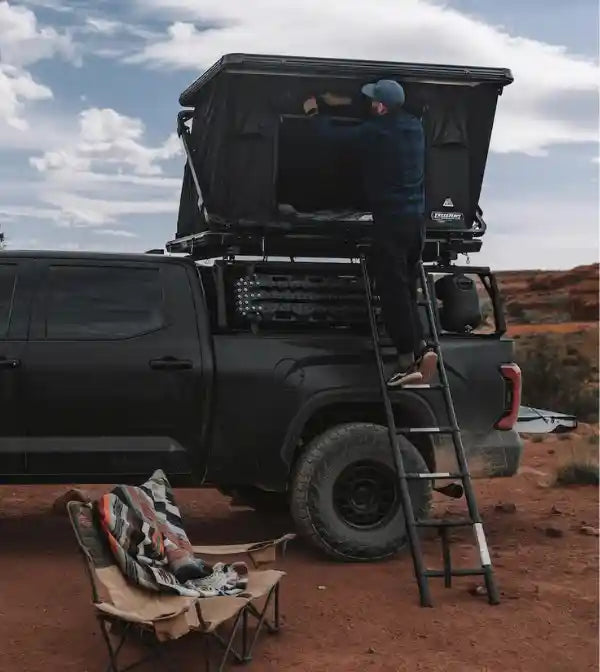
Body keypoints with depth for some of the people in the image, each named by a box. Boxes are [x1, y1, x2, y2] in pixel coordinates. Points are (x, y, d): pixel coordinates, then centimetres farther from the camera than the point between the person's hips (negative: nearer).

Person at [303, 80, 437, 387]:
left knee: (392, 288, -5)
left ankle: (408, 358, -7)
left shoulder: (374, 133, -13)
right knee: (406, 287, 15)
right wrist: (340, 103, 33)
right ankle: (420, 346, 5)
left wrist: (313, 112, 18)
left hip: (390, 220, -8)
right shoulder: (414, 127, 10)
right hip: (417, 219, 8)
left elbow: (333, 136, -2)